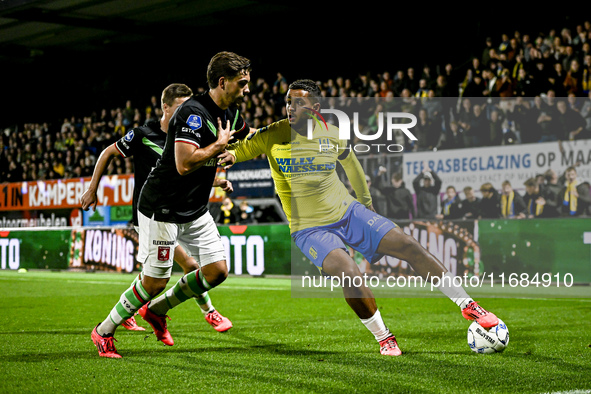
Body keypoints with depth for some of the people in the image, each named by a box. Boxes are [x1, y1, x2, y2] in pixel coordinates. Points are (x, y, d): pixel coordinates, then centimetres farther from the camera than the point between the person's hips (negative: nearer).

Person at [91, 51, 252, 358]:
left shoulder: (230, 113, 6)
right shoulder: (193, 112, -23)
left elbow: (248, 135, 31)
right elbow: (184, 164, -32)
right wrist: (219, 144, -21)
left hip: (195, 210, 9)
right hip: (162, 208, -9)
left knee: (217, 270, 3)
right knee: (155, 282, -5)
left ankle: (156, 310, 22)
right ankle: (104, 332, 15)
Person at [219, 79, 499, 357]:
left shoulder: (331, 134, -3)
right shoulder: (273, 135, -12)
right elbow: (239, 150, -2)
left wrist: (366, 202, 26)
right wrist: (230, 156, -27)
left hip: (348, 211, 3)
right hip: (309, 229, -3)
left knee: (408, 246, -7)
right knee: (348, 273, -30)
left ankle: (467, 305, 7)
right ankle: (383, 338, -8)